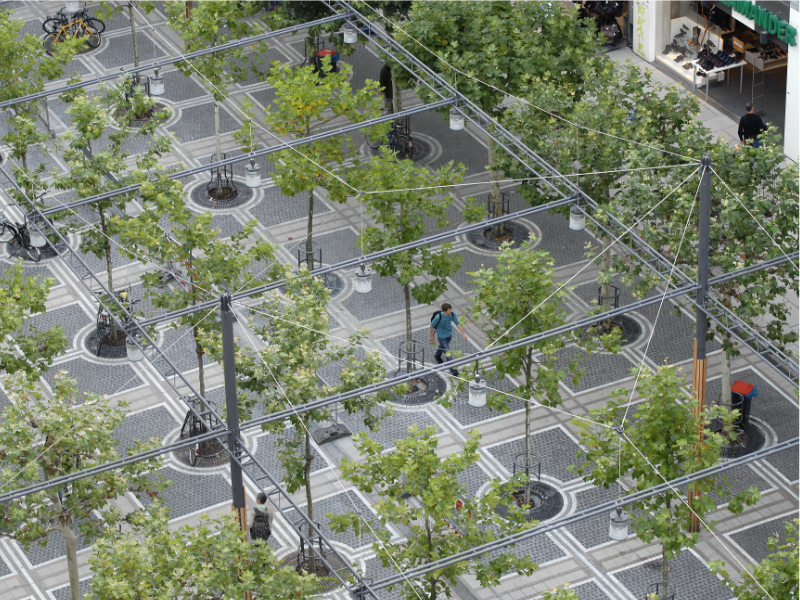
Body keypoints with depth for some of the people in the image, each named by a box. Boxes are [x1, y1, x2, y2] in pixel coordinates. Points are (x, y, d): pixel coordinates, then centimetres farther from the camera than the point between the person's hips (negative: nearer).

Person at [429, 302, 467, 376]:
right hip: (442, 336, -6)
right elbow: (432, 326, -17)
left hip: (449, 334, 6)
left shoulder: (452, 314, -21)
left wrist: (463, 334, -17)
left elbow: (457, 324, -13)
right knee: (448, 352, -3)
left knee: (443, 346, 31)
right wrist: (431, 336, -4)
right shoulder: (438, 317, -33)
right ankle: (453, 370, 7)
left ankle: (437, 356, 62)